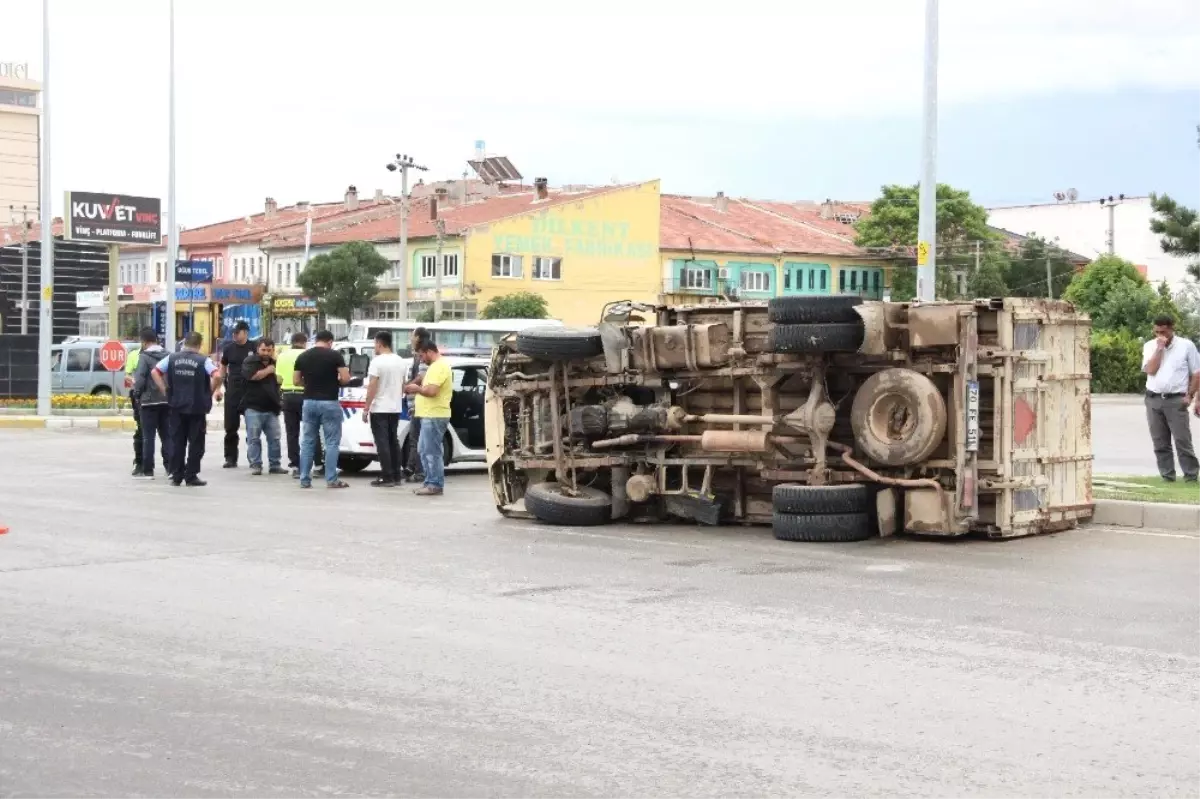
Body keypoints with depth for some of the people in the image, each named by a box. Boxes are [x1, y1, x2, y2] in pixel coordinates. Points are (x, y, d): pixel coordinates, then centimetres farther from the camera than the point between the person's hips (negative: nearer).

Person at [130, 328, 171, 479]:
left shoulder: (144, 357, -11)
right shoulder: (167, 355, 4)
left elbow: (140, 379, -15)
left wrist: (136, 392, 2)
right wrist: (168, 390, 13)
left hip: (149, 400, -5)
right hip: (166, 400, 5)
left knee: (148, 437, 2)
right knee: (167, 435, 11)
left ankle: (147, 470, 3)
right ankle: (171, 467, 9)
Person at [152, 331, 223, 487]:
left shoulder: (172, 358, 4)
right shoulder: (204, 360, -6)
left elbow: (154, 372, 1)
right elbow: (217, 376, -19)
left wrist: (165, 391, 4)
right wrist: (210, 392, -3)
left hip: (176, 406, 3)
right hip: (197, 407, -3)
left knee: (177, 442, 9)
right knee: (196, 443, 5)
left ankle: (176, 476, 10)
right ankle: (191, 476, 4)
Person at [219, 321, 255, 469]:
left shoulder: (254, 347, -1)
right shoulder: (229, 348, 6)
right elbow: (223, 368, 16)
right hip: (232, 391, 2)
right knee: (231, 427, 2)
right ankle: (230, 458, 8)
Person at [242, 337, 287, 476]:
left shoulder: (275, 363, 14)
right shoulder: (250, 361, -2)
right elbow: (252, 376, -20)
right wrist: (268, 370, -9)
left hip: (272, 408, 5)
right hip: (253, 407, -5)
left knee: (274, 438, 4)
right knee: (254, 438, -3)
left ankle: (275, 465, 11)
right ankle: (255, 465, 0)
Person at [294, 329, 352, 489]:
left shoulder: (302, 357, 6)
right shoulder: (335, 355, -6)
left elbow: (297, 381, 9)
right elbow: (345, 378, -11)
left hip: (309, 402, 4)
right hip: (329, 402, -4)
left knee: (307, 442, 9)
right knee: (332, 442, 2)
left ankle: (305, 479, 9)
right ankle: (331, 480, -1)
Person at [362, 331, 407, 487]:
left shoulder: (377, 361, -15)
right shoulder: (400, 361, 8)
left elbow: (372, 387, -17)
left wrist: (366, 409, -12)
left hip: (379, 409, -7)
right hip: (395, 408, 7)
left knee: (382, 443, -6)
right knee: (393, 441, 14)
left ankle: (387, 477, -8)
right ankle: (397, 475, 15)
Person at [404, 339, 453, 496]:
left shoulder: (439, 366, -16)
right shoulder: (436, 365, 19)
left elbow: (431, 391, -25)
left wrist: (417, 388, -9)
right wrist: (416, 390, 10)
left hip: (434, 416, -11)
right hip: (430, 415, 11)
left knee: (431, 451, -7)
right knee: (424, 450, 15)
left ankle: (435, 485, -4)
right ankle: (431, 483, 19)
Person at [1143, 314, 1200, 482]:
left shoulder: (1186, 346, -1)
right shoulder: (1149, 346, 5)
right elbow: (1150, 370, -10)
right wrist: (1159, 348, -12)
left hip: (1176, 400, -3)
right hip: (1153, 400, 3)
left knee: (1183, 441, -6)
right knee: (1160, 443, 5)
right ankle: (1167, 475, 12)